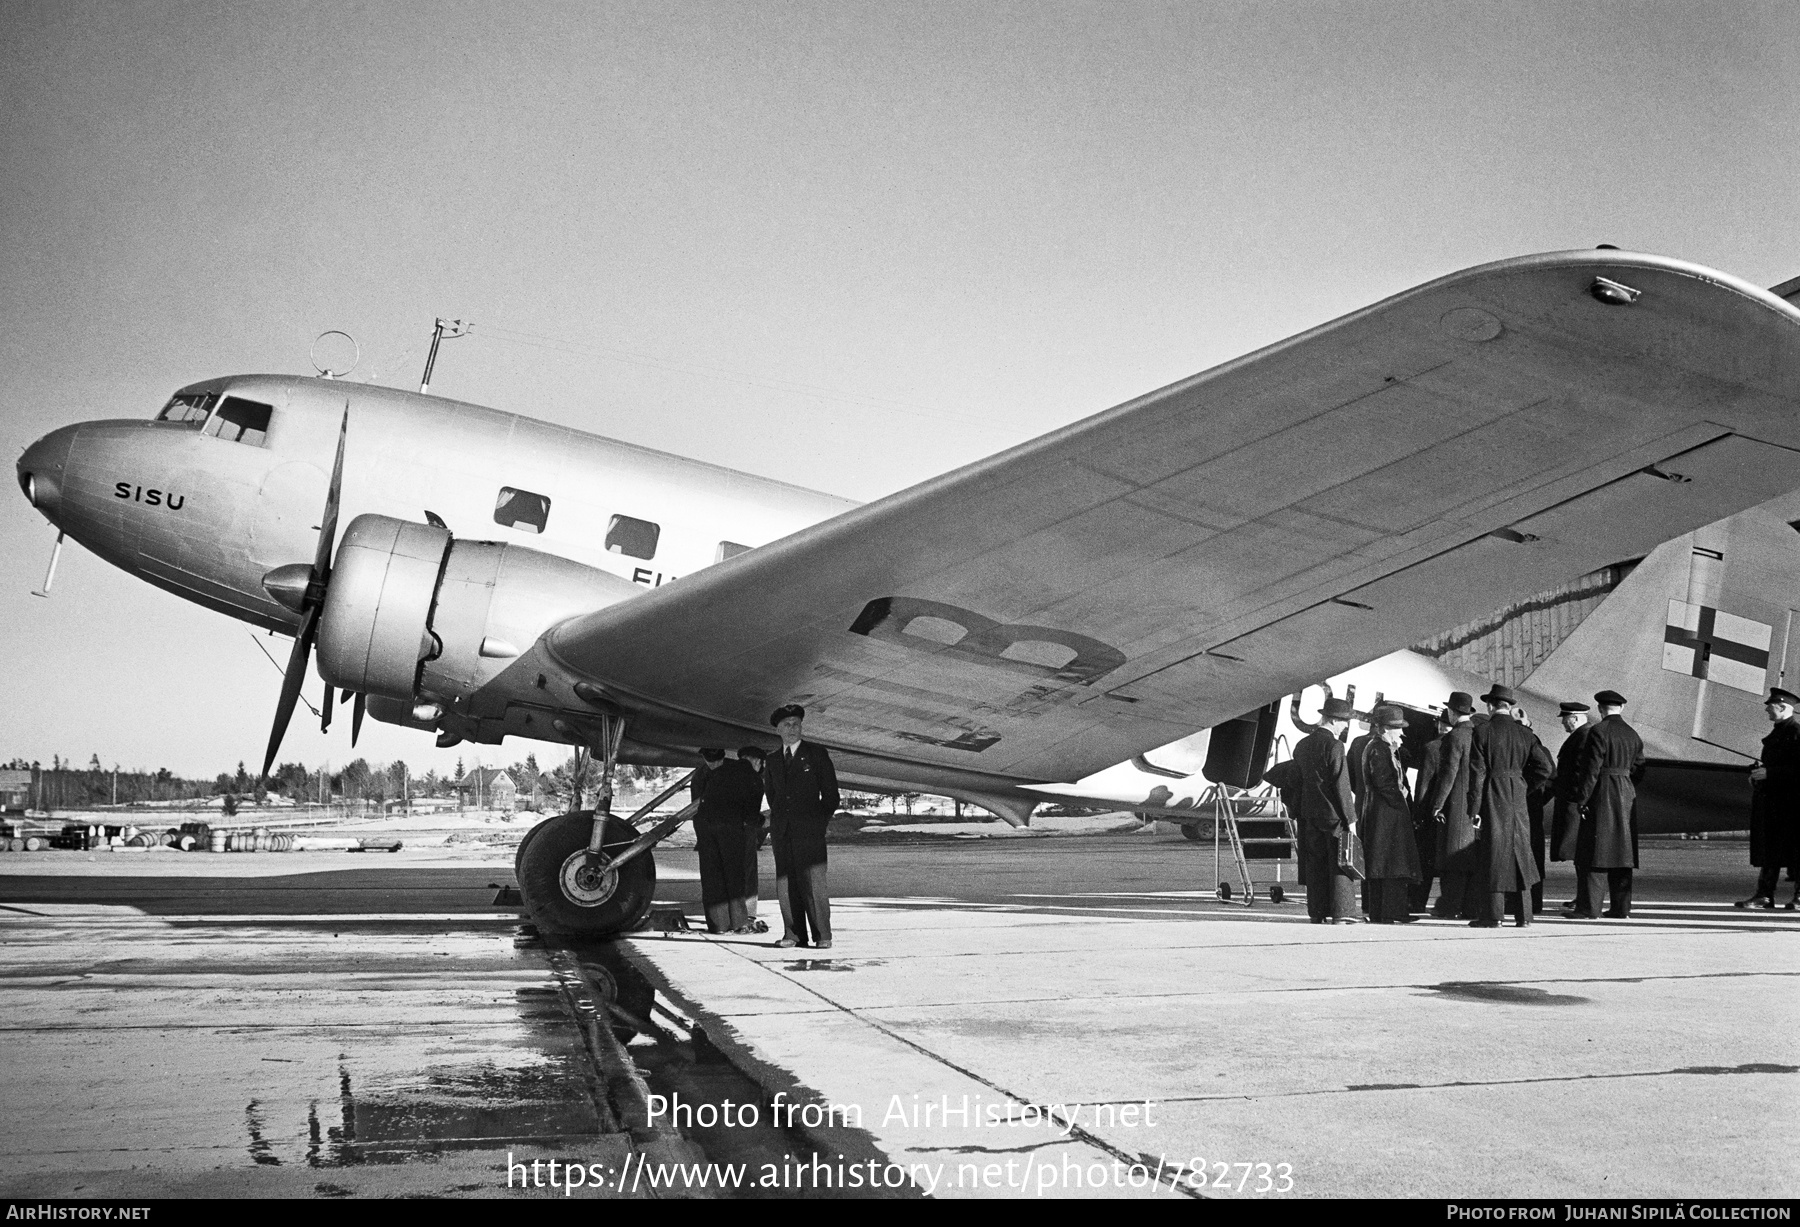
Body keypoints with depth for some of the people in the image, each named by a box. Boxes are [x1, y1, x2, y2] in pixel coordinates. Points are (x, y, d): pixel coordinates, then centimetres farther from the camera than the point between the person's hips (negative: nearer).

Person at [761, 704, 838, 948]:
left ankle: (822, 935, -6)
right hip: (781, 830, 4)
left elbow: (830, 793, 7)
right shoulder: (772, 761, 16)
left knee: (814, 881, -9)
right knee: (785, 882, -1)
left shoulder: (817, 754, 5)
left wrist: (821, 821, 6)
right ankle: (794, 934, 3)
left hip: (809, 829, -4)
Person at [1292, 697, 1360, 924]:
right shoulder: (1334, 745, -13)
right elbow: (1341, 785, -15)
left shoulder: (1302, 745, 10)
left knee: (1316, 865, 9)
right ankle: (1341, 913, -3)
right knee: (1340, 865, -2)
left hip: (1311, 814, 7)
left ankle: (1318, 913, 10)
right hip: (1333, 814, -7)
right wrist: (1350, 818, -11)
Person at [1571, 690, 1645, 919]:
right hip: (1626, 797, 7)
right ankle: (1621, 908, 12)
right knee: (1621, 851, 10)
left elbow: (1592, 769, -15)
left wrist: (1583, 799, -12)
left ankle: (1591, 908, -6)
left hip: (1601, 797, -7)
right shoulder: (1633, 735, 11)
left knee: (1596, 851, -4)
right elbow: (1638, 769, 12)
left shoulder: (1599, 732, -11)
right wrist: (1626, 792, 18)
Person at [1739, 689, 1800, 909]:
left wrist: (1769, 773, -19)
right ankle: (1764, 895, 9)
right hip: (1770, 799, 9)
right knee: (1767, 848, 7)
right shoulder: (1777, 732, 17)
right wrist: (1758, 772, 9)